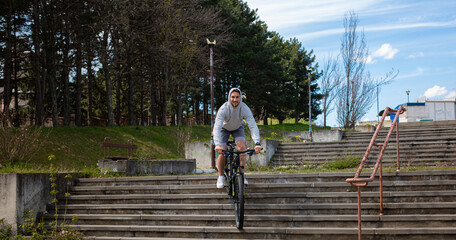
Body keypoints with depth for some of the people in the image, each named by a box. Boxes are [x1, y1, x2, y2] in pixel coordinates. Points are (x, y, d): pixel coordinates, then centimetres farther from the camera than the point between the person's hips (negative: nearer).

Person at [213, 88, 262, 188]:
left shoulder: (244, 109, -32)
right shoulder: (224, 109, -36)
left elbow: (253, 126, -40)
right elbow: (217, 127, -45)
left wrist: (257, 143, -54)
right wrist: (217, 144, -60)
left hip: (238, 128, 1)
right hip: (224, 128, -1)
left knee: (242, 147, -21)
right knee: (222, 152, -16)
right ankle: (221, 176, 6)